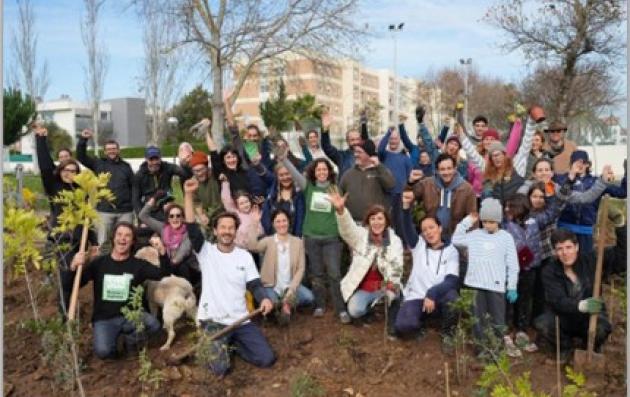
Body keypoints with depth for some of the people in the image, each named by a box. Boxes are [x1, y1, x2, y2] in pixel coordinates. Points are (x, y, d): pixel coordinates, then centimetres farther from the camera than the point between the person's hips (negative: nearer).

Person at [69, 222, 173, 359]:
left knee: (153, 325, -28)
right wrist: (74, 267, -24)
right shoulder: (99, 263, 1)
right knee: (103, 352, -28)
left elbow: (164, 274, -14)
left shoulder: (138, 264, 0)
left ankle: (130, 337, 4)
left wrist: (162, 252, -33)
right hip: (104, 319, -1)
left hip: (130, 315, 1)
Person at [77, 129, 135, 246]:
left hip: (125, 211, 1)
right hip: (104, 211, -1)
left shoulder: (126, 166, 12)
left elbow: (133, 186, 9)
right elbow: (80, 156, 2)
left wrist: (133, 204, 3)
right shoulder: (98, 163, 9)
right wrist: (83, 140, -10)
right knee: (103, 242, 2)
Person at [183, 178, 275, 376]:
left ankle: (232, 344, 19)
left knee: (267, 359, -6)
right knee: (220, 368, -18)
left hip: (241, 320, 3)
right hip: (213, 320, -2)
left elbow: (255, 285, -1)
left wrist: (264, 299, -24)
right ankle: (216, 344, 17)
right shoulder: (206, 252, -3)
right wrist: (188, 194, -26)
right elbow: (192, 228, -18)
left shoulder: (245, 256, 4)